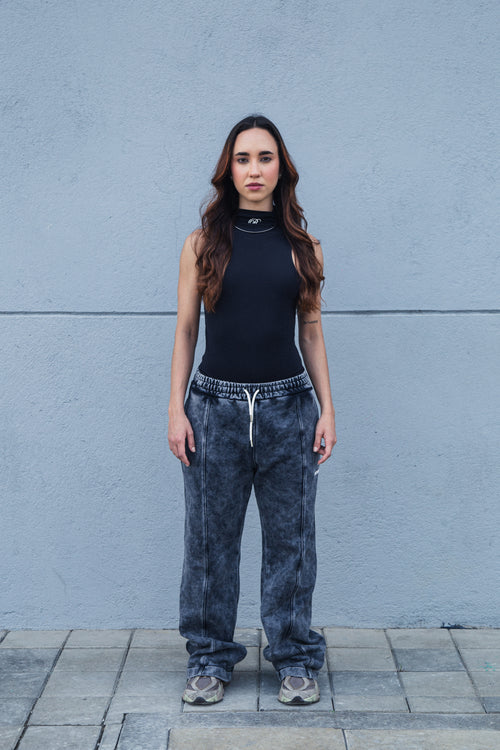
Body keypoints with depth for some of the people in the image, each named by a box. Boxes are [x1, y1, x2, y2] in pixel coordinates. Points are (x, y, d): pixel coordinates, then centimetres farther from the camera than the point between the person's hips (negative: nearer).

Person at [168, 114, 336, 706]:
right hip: (216, 405, 0)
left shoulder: (302, 247, 7)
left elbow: (311, 331, 10)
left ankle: (295, 658, 22)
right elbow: (185, 329, 5)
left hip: (287, 405, 1)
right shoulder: (203, 243, 4)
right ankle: (210, 659, 22)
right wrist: (176, 408, -1)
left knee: (290, 539, 7)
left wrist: (327, 407, 5)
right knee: (211, 539, 6)